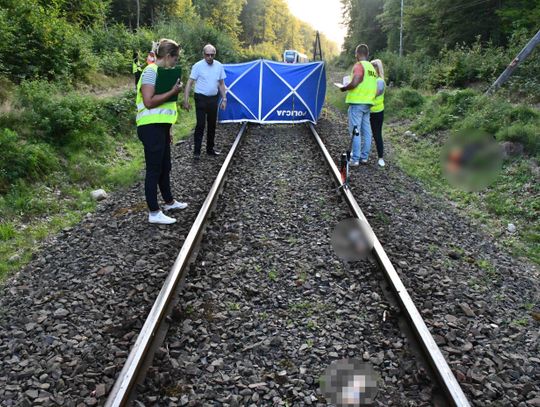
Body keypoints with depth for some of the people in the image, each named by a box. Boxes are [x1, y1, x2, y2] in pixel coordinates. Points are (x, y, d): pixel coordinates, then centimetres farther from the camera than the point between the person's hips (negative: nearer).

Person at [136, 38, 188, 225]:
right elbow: (149, 102, -23)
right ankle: (154, 213, 2)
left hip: (160, 127, 10)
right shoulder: (151, 71, -14)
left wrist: (169, 129, 20)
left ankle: (169, 201, 36)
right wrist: (173, 91, -17)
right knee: (154, 170, -4)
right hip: (151, 127, -10)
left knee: (165, 167, 20)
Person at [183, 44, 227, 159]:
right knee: (200, 125, -9)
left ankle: (210, 149, 24)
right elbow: (189, 83, -10)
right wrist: (186, 100, -15)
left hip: (214, 99, 5)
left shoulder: (219, 66, 4)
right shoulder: (198, 66, -10)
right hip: (201, 98, -5)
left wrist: (224, 99, 8)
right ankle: (196, 151, -2)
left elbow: (221, 84, 13)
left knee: (212, 125, 12)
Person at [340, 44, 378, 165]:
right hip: (367, 103, 8)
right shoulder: (372, 68, 15)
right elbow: (371, 86, 15)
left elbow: (354, 83, -22)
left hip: (357, 102, -8)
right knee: (366, 131, 9)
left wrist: (344, 88, -5)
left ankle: (355, 159, -6)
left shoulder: (359, 65, -11)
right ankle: (364, 157, 15)